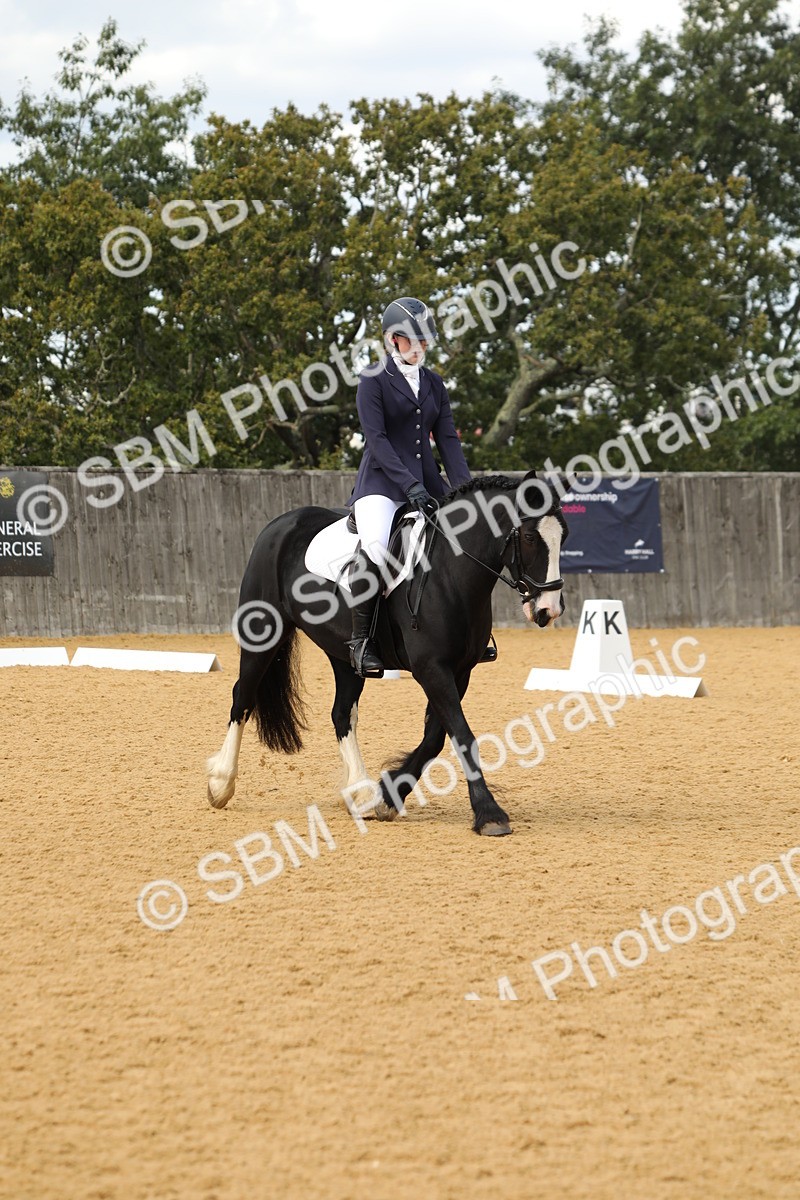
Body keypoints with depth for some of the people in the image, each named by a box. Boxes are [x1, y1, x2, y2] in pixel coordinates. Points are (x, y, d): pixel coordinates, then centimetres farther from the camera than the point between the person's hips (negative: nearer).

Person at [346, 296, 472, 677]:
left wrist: (465, 488, -4)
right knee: (377, 545, -34)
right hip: (383, 482, -6)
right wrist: (410, 486, -22)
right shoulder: (374, 379, -3)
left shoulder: (433, 383, 15)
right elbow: (376, 438, -12)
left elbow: (447, 438, 10)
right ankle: (360, 639, -22)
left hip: (426, 483, 6)